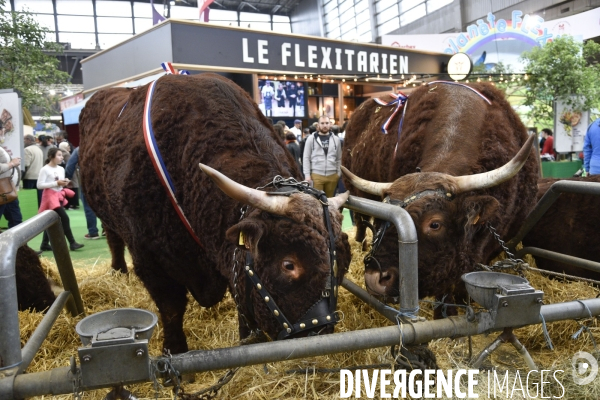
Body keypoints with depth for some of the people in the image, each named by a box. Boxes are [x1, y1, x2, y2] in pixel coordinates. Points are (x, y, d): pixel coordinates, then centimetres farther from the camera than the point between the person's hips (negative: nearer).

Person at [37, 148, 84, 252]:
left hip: (59, 195, 8)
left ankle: (44, 244, 21)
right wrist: (56, 183, -19)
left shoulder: (61, 169, 10)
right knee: (64, 218, -14)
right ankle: (72, 243, -9)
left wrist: (64, 183, -3)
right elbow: (39, 185, -15)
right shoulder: (45, 169, -11)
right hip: (50, 196, -8)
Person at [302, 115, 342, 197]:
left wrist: (339, 173, 7)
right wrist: (307, 175, -6)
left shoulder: (336, 139, 9)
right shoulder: (311, 138, 1)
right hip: (316, 175, -2)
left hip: (332, 175, 3)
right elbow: (306, 158, 0)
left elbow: (339, 158, 12)